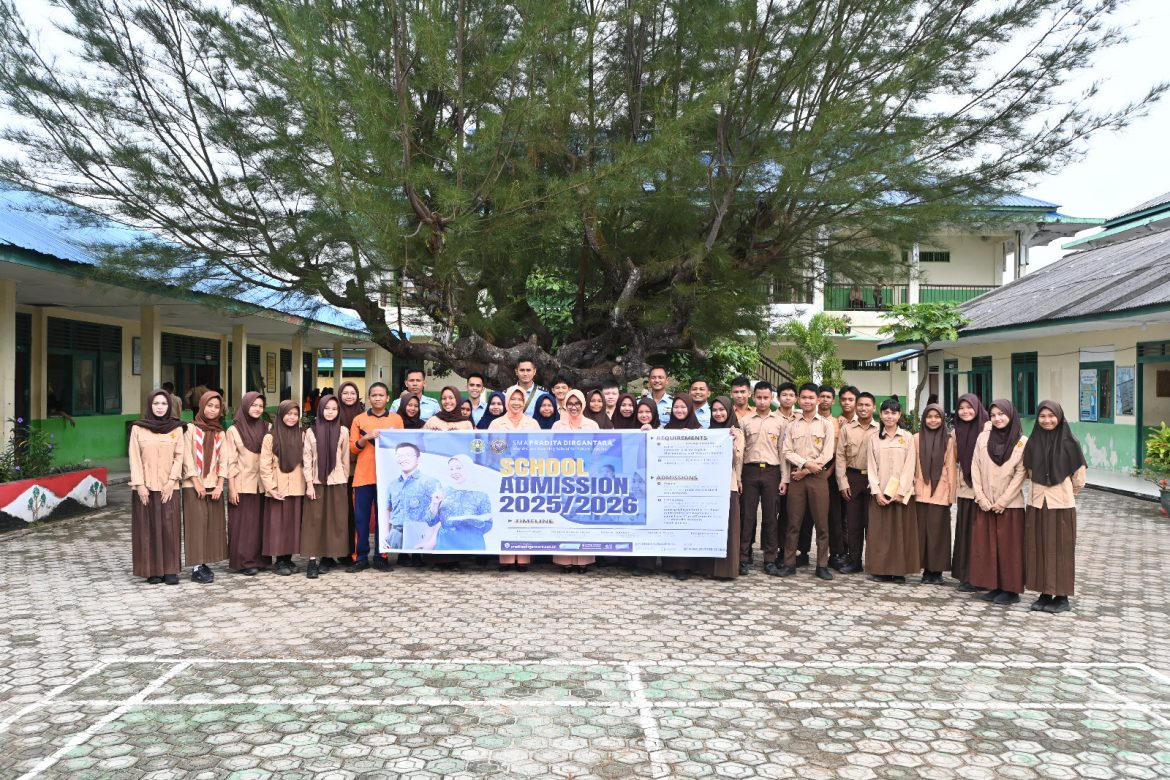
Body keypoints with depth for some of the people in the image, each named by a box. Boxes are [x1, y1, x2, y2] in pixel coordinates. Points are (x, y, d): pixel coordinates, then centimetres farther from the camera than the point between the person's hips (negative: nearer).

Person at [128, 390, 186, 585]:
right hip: (145, 486, -1)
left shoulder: (176, 428, 3)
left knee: (169, 528, 0)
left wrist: (172, 481, -8)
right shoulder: (138, 428, 1)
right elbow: (134, 458, -2)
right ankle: (152, 570, 8)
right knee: (148, 528, 2)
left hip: (167, 486, 1)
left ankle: (170, 570, 5)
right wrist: (140, 484, -9)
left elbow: (179, 456, 2)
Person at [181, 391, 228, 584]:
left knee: (212, 524, 3)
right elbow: (187, 457, -7)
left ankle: (203, 563, 11)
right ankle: (196, 567, -5)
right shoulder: (191, 429, -1)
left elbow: (223, 460, 6)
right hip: (194, 485, -4)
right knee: (197, 523, -7)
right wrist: (196, 482, -12)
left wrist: (219, 485, -4)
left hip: (213, 485, 4)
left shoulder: (220, 433, 10)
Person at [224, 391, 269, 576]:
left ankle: (259, 559, 16)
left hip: (262, 485, 3)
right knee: (243, 524, 0)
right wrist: (231, 487, -9)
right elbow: (230, 461, -4)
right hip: (242, 485, -3)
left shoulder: (266, 429, 7)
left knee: (260, 523, 7)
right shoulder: (234, 430, -2)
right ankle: (243, 561, 6)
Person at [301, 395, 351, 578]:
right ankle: (312, 560, -3)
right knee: (314, 520, -2)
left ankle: (328, 556, 13)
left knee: (335, 520, 2)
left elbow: (345, 458, 5)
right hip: (316, 481, 0)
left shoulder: (343, 431, 2)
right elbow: (307, 458, 1)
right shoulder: (311, 431, 3)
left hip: (337, 481, 0)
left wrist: (345, 479, 3)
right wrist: (309, 483, -5)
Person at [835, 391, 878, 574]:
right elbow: (841, 457, 4)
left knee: (871, 521, 3)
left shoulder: (880, 429, 1)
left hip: (873, 479, -1)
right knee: (853, 522, 6)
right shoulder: (846, 428, 4)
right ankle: (854, 560, 15)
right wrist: (843, 483, -2)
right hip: (852, 478, 1)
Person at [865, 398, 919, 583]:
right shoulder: (874, 438, 8)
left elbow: (909, 467, -3)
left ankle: (899, 570, 7)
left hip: (901, 493, -1)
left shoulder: (907, 437, 3)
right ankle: (881, 569, 7)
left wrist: (900, 492, -12)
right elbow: (871, 467, 3)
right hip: (880, 493, 1)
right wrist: (877, 491, -8)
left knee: (901, 531, 1)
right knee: (880, 531, 1)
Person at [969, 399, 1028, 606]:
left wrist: (1003, 501, -11)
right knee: (986, 545, 5)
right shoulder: (983, 437, 4)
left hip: (1010, 504, -3)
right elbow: (975, 468, 3)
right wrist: (981, 498, -4)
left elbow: (1020, 474, -7)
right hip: (984, 504, 3)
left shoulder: (1022, 441, -4)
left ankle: (1010, 589, 11)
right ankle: (994, 586, 15)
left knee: (1009, 547, 2)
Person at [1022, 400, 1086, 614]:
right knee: (1038, 549, 6)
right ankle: (1044, 594, 15)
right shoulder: (1033, 442, 3)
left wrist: (1066, 492, 12)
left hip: (1061, 504, -3)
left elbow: (1079, 476, 1)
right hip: (1037, 502, 4)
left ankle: (1062, 597, 11)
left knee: (1060, 550, 3)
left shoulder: (1069, 442, -6)